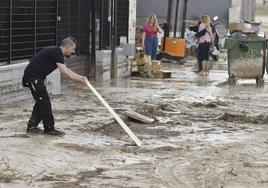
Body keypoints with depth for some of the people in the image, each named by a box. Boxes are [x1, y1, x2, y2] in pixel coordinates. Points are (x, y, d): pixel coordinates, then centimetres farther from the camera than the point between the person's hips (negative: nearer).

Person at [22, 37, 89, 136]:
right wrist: (80, 80, -17)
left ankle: (31, 126, 23)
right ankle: (49, 128, 1)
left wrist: (80, 77, 15)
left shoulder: (56, 52, 14)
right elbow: (64, 73, -25)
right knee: (44, 102, -6)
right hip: (33, 77, -11)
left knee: (41, 102, 16)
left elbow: (66, 70, 23)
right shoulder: (56, 53, -18)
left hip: (34, 77, 11)